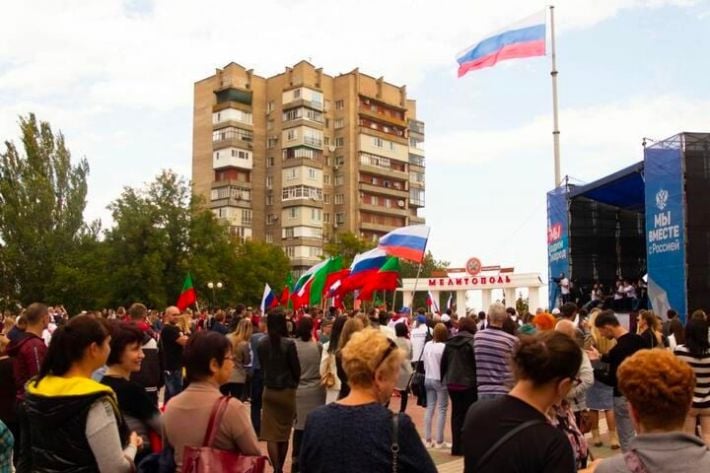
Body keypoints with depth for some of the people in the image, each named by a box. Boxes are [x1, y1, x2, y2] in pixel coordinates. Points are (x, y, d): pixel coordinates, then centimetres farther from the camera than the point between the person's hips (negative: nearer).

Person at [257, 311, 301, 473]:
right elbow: (296, 369, -8)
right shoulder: (288, 344, -15)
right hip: (287, 391, -2)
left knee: (271, 434, 4)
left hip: (269, 391, 2)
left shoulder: (262, 344, -3)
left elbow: (263, 366, 9)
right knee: (284, 433, 15)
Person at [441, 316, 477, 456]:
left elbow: (443, 362, 10)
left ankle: (457, 446, 12)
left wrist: (444, 379, 19)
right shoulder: (472, 342, -10)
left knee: (456, 414, 11)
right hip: (469, 384, -5)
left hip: (452, 383, 5)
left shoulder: (450, 342, 6)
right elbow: (477, 363, -13)